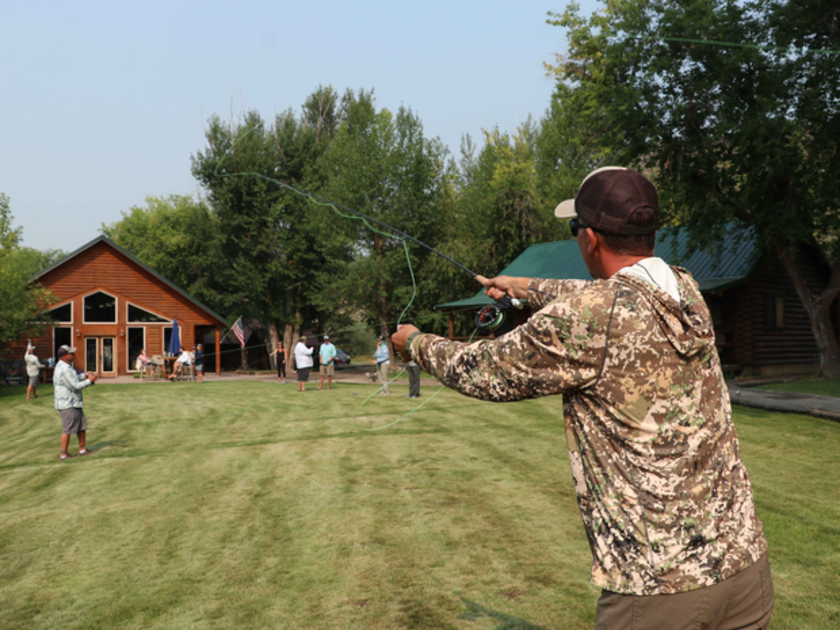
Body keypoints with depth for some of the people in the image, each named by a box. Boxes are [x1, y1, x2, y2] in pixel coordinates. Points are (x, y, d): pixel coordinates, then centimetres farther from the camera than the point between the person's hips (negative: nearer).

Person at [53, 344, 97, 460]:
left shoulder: (64, 366, 12)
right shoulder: (64, 370, -22)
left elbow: (73, 379, 24)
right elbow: (75, 386, -22)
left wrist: (85, 375, 11)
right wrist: (90, 381, -14)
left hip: (74, 403, 11)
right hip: (68, 404, -11)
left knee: (82, 426, 15)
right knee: (68, 429, -2)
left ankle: (82, 449, 24)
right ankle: (63, 454, 7)